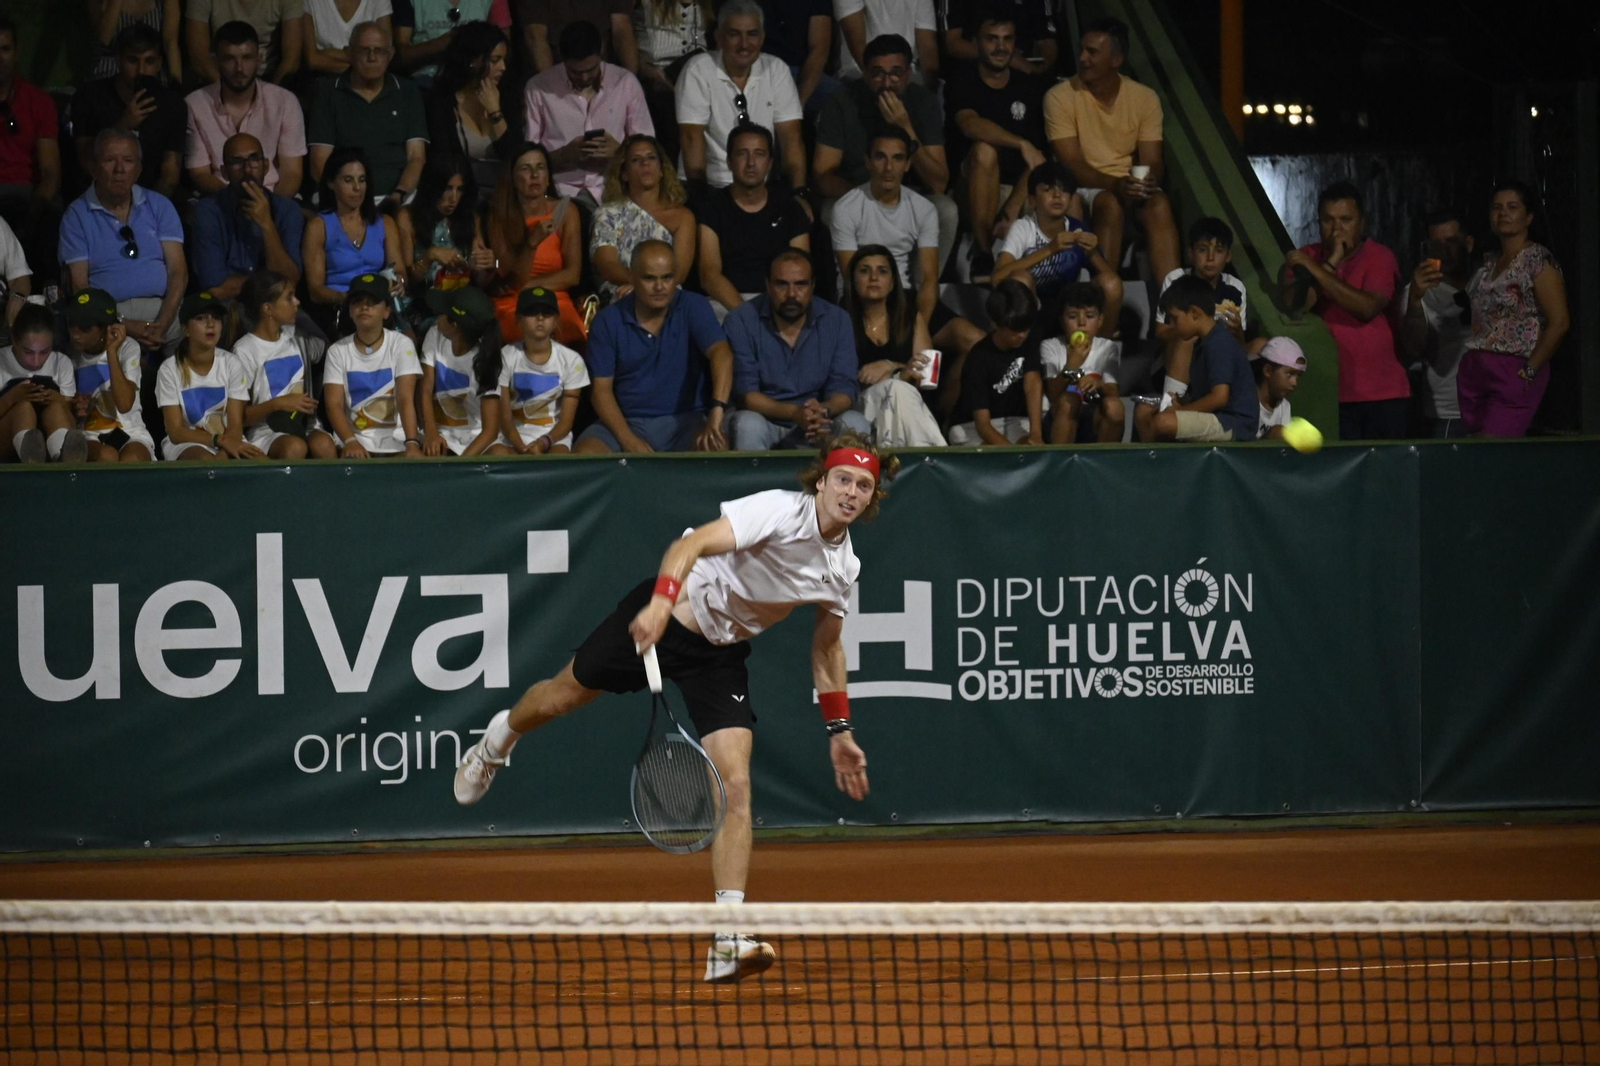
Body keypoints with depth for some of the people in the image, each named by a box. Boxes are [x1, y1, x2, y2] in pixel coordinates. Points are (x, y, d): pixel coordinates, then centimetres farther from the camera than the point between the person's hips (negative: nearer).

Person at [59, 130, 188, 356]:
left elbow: (178, 272, 8)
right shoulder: (76, 215, 10)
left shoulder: (159, 206, 17)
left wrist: (163, 323, -11)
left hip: (162, 307, 2)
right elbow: (78, 285, 2)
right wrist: (124, 326, -14)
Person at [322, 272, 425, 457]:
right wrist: (350, 441, -24)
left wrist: (412, 443, -26)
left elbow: (406, 399, -10)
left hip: (397, 440, 0)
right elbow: (334, 404, -5)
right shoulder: (338, 351, 5)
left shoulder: (401, 344, 2)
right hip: (356, 438, 0)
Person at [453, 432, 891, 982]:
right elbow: (693, 543, -36)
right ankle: (501, 737, 57)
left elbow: (827, 646, 13)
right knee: (564, 694, 17)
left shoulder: (844, 566, -5)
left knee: (735, 786, -13)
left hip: (720, 656, 4)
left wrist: (839, 730, 13)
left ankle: (728, 943, -16)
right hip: (662, 619, -4)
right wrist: (661, 600, -53)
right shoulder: (780, 511, -25)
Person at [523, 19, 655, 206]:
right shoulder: (538, 88, 4)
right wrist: (564, 155, -15)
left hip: (611, 190, 2)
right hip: (562, 190, -2)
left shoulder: (626, 83, 8)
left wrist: (619, 152, -12)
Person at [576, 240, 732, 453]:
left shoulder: (694, 308, -1)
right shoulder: (607, 321, 3)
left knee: (715, 449, -34)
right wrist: (627, 440, -16)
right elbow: (602, 389, 1)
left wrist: (717, 410, -36)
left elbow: (721, 354, -17)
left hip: (684, 420, -1)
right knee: (585, 452, -29)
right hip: (627, 422, 1)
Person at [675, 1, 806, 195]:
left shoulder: (777, 70, 3)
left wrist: (798, 193, -13)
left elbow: (790, 137, 0)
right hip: (711, 186, -3)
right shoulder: (698, 71, -5)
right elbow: (692, 136, -10)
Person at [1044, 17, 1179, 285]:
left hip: (1131, 184, 2)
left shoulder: (1145, 98, 0)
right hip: (1083, 186, -2)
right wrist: (1116, 184, -30)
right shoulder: (1061, 97, -9)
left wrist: (1149, 180, -27)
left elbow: (1152, 161, -2)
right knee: (1111, 205, -36)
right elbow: (1072, 164, -14)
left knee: (1160, 205, -30)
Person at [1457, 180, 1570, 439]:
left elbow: (1559, 323, -12)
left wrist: (1529, 371, -13)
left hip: (1514, 369, -8)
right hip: (1474, 373, 8)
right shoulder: (1489, 263, 18)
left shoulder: (1537, 260, -6)